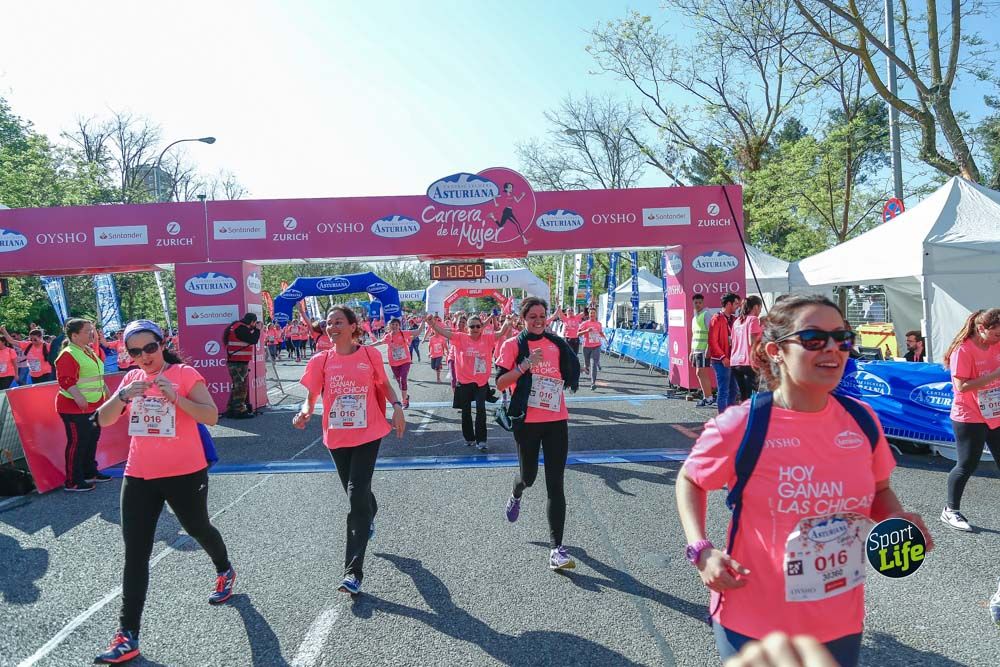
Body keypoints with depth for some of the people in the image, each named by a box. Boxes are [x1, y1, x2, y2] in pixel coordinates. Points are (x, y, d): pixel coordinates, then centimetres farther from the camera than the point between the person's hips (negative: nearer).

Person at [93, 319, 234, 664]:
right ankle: (127, 634, 7)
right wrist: (123, 395, -19)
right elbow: (103, 420, -1)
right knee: (135, 553, 2)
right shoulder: (131, 379, 5)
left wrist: (175, 396, -30)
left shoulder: (185, 374, -10)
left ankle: (225, 572, 49)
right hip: (139, 477, 4)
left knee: (198, 528, 19)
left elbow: (211, 417, -18)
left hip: (185, 474, -3)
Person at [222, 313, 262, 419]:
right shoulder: (241, 328, -17)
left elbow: (248, 339, 22)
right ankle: (239, 411, -2)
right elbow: (253, 340, -18)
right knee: (240, 387, -5)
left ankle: (231, 410, 20)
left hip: (236, 362, 11)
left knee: (238, 386, 16)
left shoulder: (237, 326, 16)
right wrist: (257, 329, -5)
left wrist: (254, 329, 12)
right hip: (239, 363, -11)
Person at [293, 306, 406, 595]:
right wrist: (304, 412, -22)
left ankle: (353, 571, -9)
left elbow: (384, 385, 11)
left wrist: (397, 406, -5)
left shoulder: (370, 355, -3)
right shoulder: (320, 361, 0)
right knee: (357, 493, 18)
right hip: (337, 436, 3)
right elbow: (311, 397, 0)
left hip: (368, 434, -3)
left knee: (357, 496, -12)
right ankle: (370, 516, 56)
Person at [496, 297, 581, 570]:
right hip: (527, 421, -2)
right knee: (528, 476, 14)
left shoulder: (557, 344, 6)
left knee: (555, 485, -3)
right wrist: (525, 365, -20)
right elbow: (500, 383, -11)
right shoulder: (512, 345, -4)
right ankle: (516, 495, 53)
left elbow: (568, 374, 22)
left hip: (557, 420, 2)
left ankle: (556, 548, 0)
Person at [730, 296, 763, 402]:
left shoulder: (737, 321, 16)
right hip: (748, 363, -7)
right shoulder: (753, 319, -6)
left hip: (735, 362, 7)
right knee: (750, 396, -5)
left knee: (742, 396, 13)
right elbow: (752, 343, -13)